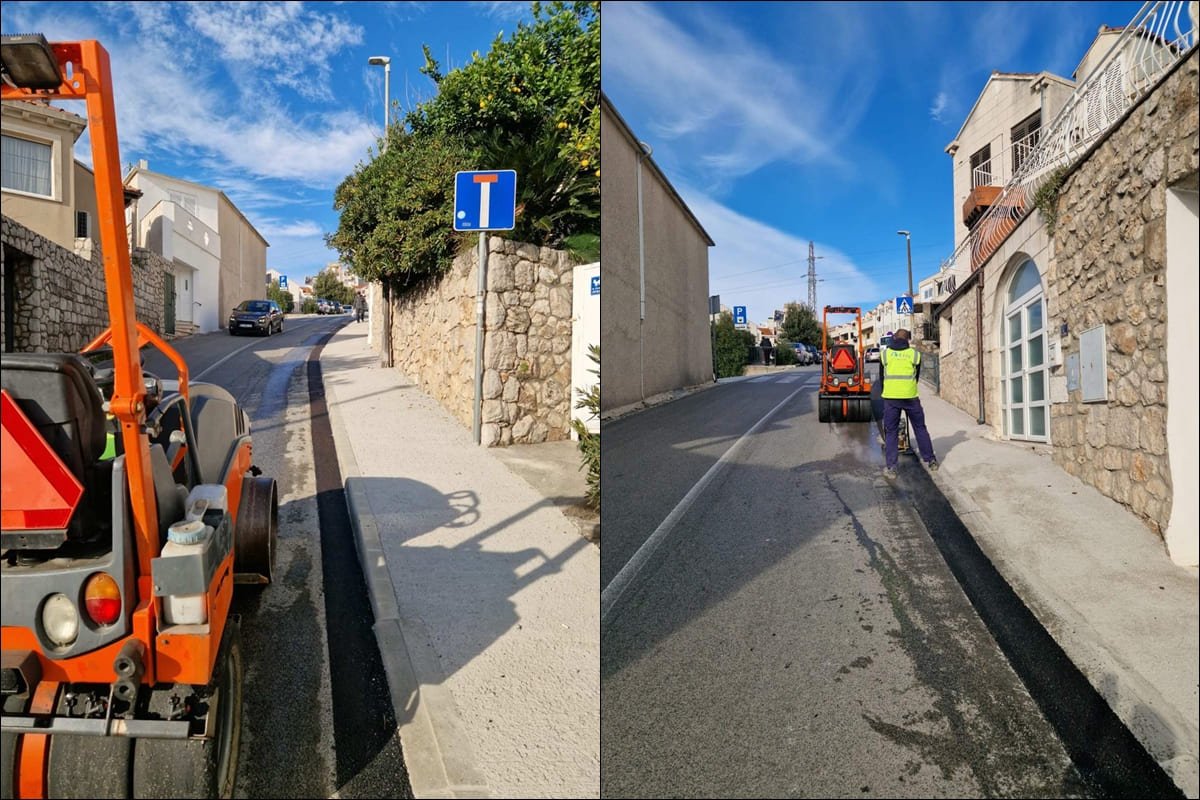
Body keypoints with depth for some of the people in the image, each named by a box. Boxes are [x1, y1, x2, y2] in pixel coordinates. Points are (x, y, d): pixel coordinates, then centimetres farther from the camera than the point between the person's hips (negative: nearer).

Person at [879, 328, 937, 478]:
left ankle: (890, 467, 1)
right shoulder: (914, 354, 5)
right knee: (920, 428, 15)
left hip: (890, 397, 0)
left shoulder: (884, 353, 5)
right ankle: (930, 460, 24)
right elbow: (917, 376, 14)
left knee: (891, 432, 5)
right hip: (910, 397, 0)